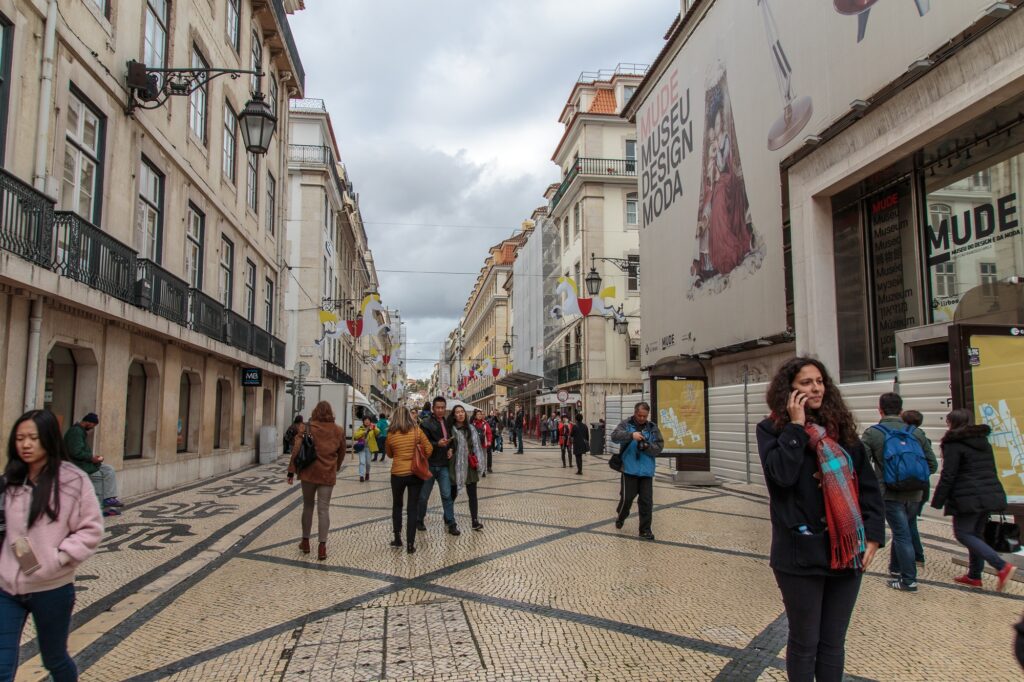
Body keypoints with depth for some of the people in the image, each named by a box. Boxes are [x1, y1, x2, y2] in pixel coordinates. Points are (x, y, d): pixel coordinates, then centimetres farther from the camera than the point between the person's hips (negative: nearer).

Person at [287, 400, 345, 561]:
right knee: (323, 509, 2)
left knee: (308, 507, 15)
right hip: (328, 475, 1)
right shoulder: (338, 431, 3)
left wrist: (291, 471, -1)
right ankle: (322, 547, 0)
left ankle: (305, 542, 26)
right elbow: (342, 453, 13)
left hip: (309, 473, 0)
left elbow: (296, 450, -7)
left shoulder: (307, 428, -4)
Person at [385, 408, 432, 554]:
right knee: (413, 508, 5)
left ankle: (397, 538, 25)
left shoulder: (391, 435, -3)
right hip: (415, 473, 0)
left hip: (398, 474, 1)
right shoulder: (417, 431, -7)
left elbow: (389, 454, 11)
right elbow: (429, 450, -4)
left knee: (397, 505, 20)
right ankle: (410, 543, 3)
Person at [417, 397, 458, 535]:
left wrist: (450, 448, 0)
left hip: (443, 465, 4)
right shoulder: (426, 424, -9)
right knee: (424, 495, 10)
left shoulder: (447, 423, 8)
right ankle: (420, 520, 28)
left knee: (447, 495, 2)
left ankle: (450, 523, 9)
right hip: (429, 464, -4)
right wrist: (437, 444, -28)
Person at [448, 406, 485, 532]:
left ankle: (475, 521, 6)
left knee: (472, 494, 3)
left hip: (469, 466, 2)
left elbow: (476, 446, 3)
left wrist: (478, 462, -2)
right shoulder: (450, 429, -5)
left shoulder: (471, 429, 3)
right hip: (455, 466, -2)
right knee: (452, 494, 11)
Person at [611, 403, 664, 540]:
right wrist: (631, 435, -33)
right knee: (627, 498, 4)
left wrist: (646, 447, -20)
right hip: (629, 470, -2)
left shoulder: (653, 428, 5)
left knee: (646, 501, 3)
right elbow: (615, 436, -18)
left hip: (646, 472, 2)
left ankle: (645, 530, 15)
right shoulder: (626, 425, -1)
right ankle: (620, 517, 33)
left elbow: (659, 448, -1)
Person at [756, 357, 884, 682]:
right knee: (805, 643, 10)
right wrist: (796, 426, -15)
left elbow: (868, 485, 8)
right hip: (802, 552, -4)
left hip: (846, 550, 4)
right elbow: (782, 473, -21)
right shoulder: (772, 429, -4)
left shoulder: (841, 428, 7)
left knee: (833, 642, 16)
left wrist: (873, 535, 0)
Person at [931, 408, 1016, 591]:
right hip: (990, 495, 8)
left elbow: (948, 476, -14)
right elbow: (991, 471, 22)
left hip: (968, 498, -8)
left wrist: (938, 501, -8)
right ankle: (974, 575, 20)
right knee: (976, 534, 16)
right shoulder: (984, 442, 15)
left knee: (963, 534, -2)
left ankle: (1002, 566, -14)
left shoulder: (954, 444, -10)